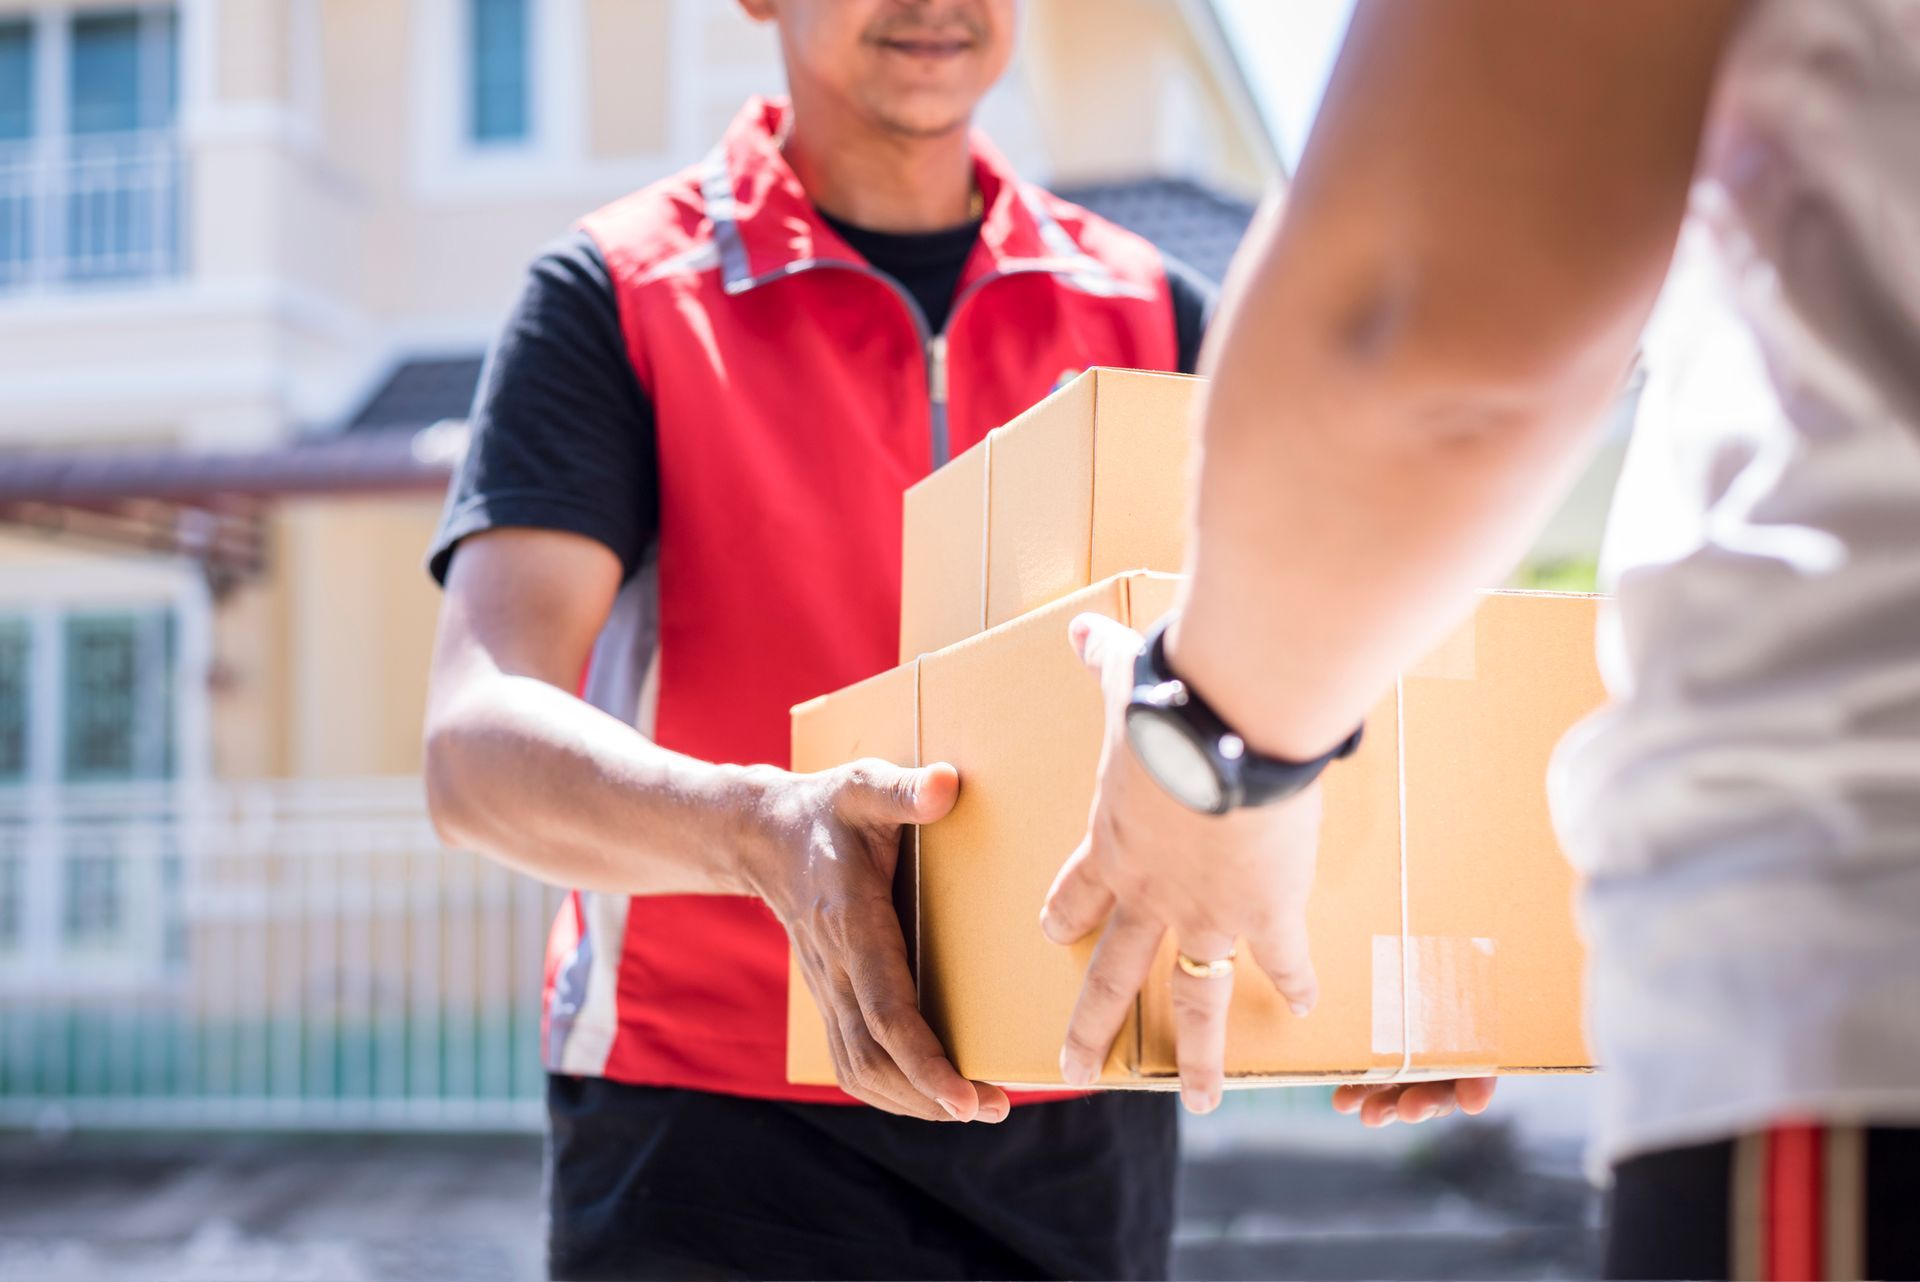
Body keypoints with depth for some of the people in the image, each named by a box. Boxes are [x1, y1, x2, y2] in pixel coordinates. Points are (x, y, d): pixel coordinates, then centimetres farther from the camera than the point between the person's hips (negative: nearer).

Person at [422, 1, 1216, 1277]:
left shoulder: (1156, 310, 8)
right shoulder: (622, 295, -3)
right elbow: (477, 739, -15)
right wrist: (758, 830, -36)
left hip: (1080, 1139, 3)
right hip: (719, 1132, -3)